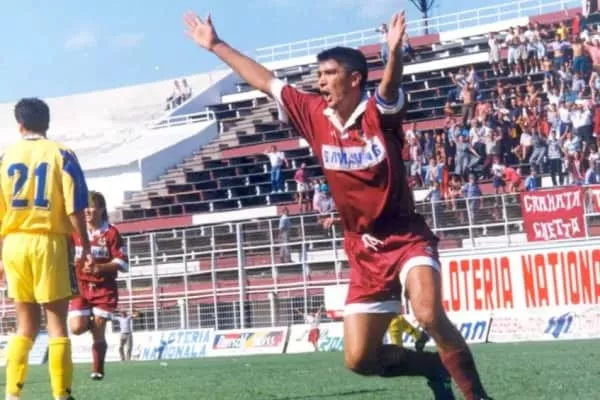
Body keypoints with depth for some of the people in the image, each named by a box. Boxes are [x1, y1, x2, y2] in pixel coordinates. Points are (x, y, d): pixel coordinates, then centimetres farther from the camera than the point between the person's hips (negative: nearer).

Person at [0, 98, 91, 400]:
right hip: (49, 242, -4)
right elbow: (74, 207, -8)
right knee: (57, 324, 1)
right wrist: (85, 246, -1)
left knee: (26, 325, 14)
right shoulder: (61, 154, -2)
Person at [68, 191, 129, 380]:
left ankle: (97, 370, 12)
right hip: (80, 286, 3)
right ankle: (92, 322, 22)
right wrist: (73, 262, -10)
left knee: (98, 332, -4)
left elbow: (122, 263, -9)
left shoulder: (111, 233, -6)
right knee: (76, 327, -13)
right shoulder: (74, 232, 4)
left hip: (104, 288, -2)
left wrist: (99, 267, -23)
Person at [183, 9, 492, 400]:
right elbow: (265, 81, 12)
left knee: (430, 315, -31)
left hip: (406, 238, -5)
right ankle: (435, 367, 24)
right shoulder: (315, 115, 4)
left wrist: (395, 51, -54)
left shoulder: (379, 112, -10)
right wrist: (216, 45, 18)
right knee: (359, 358, 1)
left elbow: (391, 86, -33)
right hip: (364, 251, 5)